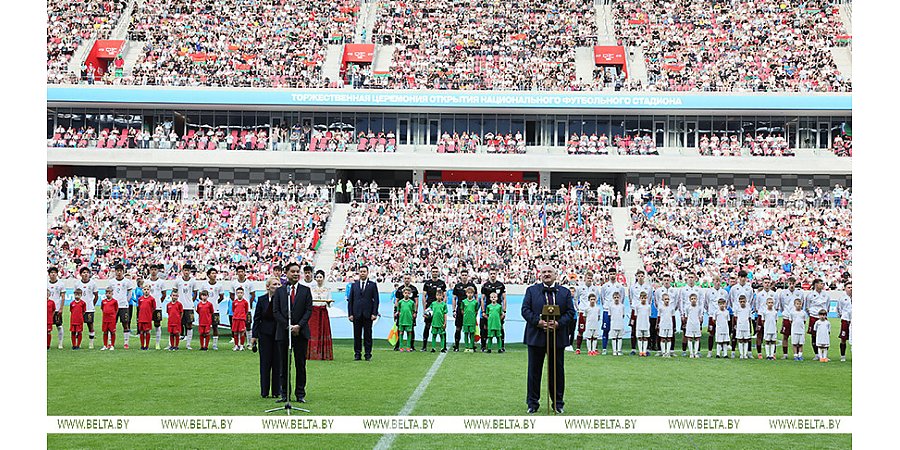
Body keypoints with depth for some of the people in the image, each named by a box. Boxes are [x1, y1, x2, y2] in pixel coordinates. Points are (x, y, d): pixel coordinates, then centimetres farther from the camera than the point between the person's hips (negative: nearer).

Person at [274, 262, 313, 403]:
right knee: (284, 364, 4)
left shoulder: (305, 290, 7)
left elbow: (309, 310, 1)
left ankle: (300, 394, 7)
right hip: (283, 332, 0)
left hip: (301, 332, 0)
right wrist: (288, 326, -9)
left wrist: (299, 325, -12)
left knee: (300, 364, 2)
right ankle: (284, 394, 11)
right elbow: (276, 311, 2)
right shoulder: (280, 291, 7)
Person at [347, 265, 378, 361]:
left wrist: (374, 313, -7)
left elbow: (376, 300, 2)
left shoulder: (373, 285, 6)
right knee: (357, 335, 3)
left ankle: (368, 354, 6)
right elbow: (350, 300, 10)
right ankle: (357, 354, 9)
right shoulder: (354, 285, 11)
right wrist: (350, 314, 1)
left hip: (368, 314, -2)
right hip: (357, 314, 2)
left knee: (368, 335, 2)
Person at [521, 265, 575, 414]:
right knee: (534, 370, 4)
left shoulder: (565, 292, 10)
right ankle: (532, 403, 12)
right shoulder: (531, 290, 7)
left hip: (557, 338, 1)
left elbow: (571, 312, 4)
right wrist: (538, 322, -15)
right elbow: (525, 310, -1)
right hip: (536, 336, -1)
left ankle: (558, 403, 17)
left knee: (557, 370, 6)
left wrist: (559, 323, -12)